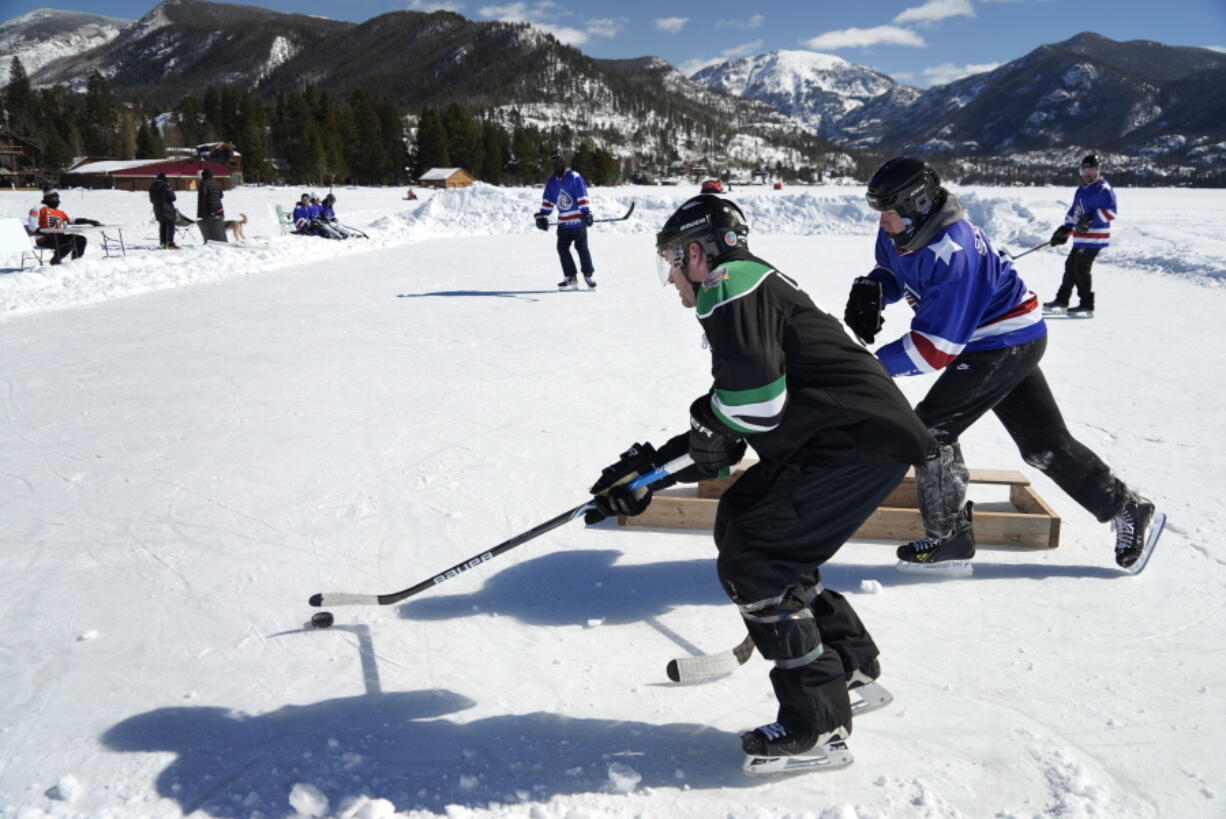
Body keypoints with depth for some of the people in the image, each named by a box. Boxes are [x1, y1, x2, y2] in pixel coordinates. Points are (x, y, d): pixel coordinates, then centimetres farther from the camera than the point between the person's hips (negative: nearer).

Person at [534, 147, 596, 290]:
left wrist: (586, 214, -20)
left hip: (578, 220, -5)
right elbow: (547, 201, 17)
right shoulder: (552, 182, 11)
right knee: (562, 248, -2)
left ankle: (588, 275, 8)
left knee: (581, 247, -5)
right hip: (563, 222, 6)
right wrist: (542, 216, 10)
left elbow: (582, 197, -12)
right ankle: (571, 277, 4)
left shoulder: (574, 177, -7)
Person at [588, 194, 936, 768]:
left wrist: (709, 432, -5)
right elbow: (723, 432, 21)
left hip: (861, 443, -10)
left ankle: (818, 720, 4)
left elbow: (754, 395, -25)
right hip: (830, 441, 10)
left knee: (749, 563, -8)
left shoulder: (731, 283, -10)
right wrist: (645, 474, 19)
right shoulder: (748, 289, 22)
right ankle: (847, 659, 28)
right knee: (738, 523, 17)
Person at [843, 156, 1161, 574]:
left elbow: (935, 347, -31)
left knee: (931, 429, -10)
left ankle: (950, 536, 3)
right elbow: (891, 271, 16)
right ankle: (1127, 509, 30)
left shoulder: (952, 254, -32)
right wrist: (870, 291, -6)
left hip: (1005, 343, -10)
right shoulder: (897, 234, -6)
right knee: (1044, 442, 16)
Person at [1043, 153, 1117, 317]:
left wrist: (1092, 219, -25)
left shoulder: (1103, 189, -8)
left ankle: (1087, 305, -5)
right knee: (1070, 265, 14)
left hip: (1094, 238, -9)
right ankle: (1061, 300, 24)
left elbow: (1110, 211, -18)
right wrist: (1065, 229, 20)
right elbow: (1074, 212, 26)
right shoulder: (1082, 190, 20)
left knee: (1081, 268, -10)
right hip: (1081, 237, 9)